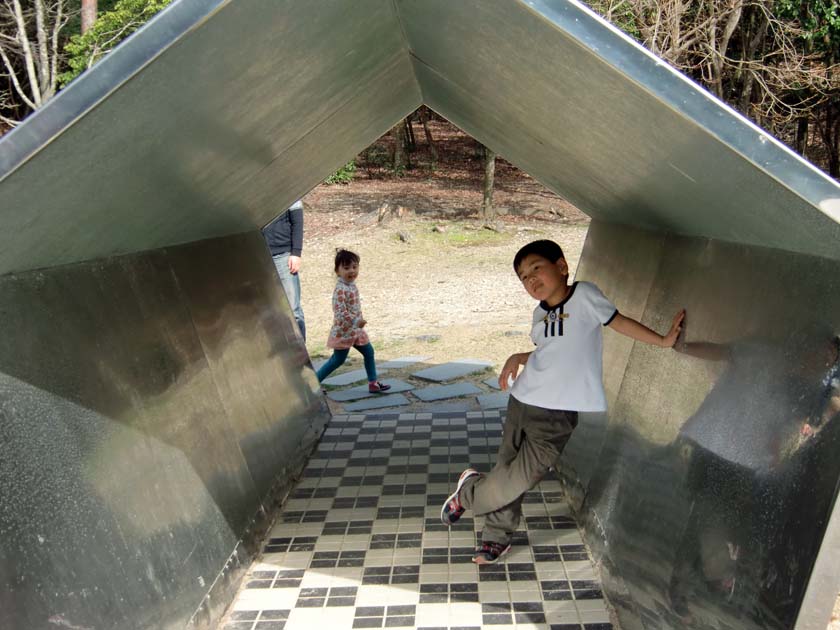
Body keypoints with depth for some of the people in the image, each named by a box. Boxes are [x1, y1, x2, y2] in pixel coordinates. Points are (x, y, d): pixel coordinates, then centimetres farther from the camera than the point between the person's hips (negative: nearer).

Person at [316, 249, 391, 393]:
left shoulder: (351, 285, 5)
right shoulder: (340, 289, -24)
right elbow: (340, 312, -30)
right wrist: (356, 321, -33)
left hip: (355, 329, 9)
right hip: (343, 331, -9)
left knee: (369, 352, 11)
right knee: (338, 360, 2)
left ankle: (373, 383, 19)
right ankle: (313, 382, 14)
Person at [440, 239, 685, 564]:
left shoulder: (583, 295, -8)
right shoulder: (540, 314, 10)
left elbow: (620, 321, -4)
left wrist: (664, 340, -6)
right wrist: (517, 358, 4)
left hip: (555, 415, -5)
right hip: (521, 401, 6)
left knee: (516, 482, -3)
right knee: (506, 472, 11)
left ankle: (468, 491, 26)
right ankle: (498, 537, 32)